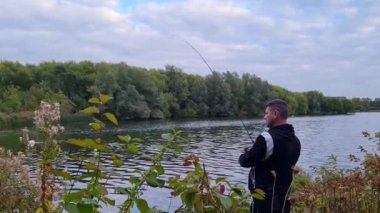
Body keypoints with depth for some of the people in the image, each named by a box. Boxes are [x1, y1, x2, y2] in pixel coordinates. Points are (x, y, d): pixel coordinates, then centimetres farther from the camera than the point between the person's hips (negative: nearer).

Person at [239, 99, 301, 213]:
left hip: (264, 196, -8)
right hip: (283, 195, 8)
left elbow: (246, 162, -14)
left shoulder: (267, 138, -19)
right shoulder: (295, 141, 7)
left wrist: (244, 155, 9)